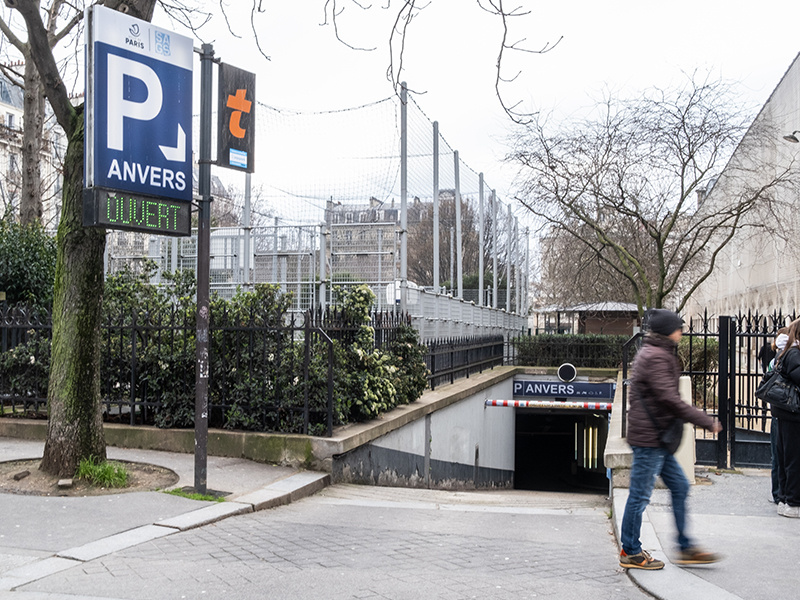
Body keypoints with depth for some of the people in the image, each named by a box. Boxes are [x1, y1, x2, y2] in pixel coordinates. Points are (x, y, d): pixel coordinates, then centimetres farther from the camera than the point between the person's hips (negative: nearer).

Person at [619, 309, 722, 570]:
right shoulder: (657, 357, -17)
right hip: (650, 438, -11)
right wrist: (706, 421, -15)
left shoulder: (651, 353, 16)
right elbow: (669, 399, -22)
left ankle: (686, 548, 20)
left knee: (680, 486, 13)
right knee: (640, 495, -1)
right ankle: (631, 552, 10)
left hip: (656, 439, 11)